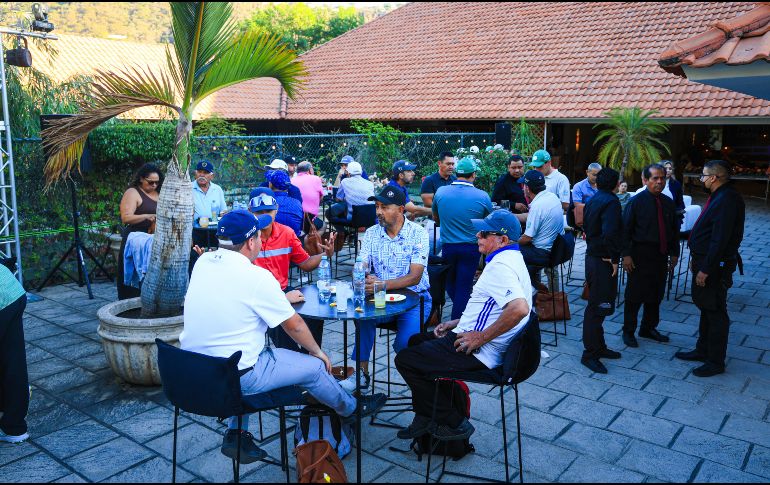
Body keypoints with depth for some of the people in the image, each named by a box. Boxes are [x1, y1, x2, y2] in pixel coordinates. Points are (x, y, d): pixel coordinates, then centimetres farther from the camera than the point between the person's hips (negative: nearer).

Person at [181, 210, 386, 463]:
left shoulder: (203, 261, 1)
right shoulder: (256, 277, -19)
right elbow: (294, 326, -8)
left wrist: (281, 298, 21)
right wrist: (318, 352, 10)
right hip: (235, 379, -7)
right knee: (314, 366, 8)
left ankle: (236, 433, 28)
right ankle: (351, 409, 35)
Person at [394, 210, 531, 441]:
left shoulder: (501, 265, -22)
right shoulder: (509, 259, 13)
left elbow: (519, 308, -37)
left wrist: (481, 337, -26)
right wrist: (456, 324, 16)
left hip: (479, 352, -12)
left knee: (405, 359, -7)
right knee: (416, 342, 24)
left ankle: (453, 422, 4)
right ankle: (425, 418, 25)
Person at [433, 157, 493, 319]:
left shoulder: (440, 192, -5)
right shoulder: (482, 196, -11)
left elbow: (435, 218, 11)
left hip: (447, 246, 2)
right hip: (471, 248, -2)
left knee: (451, 283, 22)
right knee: (464, 287, 8)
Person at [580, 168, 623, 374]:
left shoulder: (592, 200, 12)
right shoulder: (610, 202, -17)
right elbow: (610, 233, -28)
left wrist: (593, 245, 13)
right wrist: (613, 258, -18)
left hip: (592, 255, 10)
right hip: (603, 261, -10)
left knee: (597, 305, 18)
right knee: (597, 307, -3)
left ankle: (598, 347, 29)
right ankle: (589, 354, 4)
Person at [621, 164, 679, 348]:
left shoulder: (668, 203, 7)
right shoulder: (636, 201, -9)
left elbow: (674, 229, 15)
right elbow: (626, 229, -10)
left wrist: (674, 253, 12)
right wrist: (626, 255, -15)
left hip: (661, 256, 6)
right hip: (641, 255, -5)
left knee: (656, 295, 15)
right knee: (635, 294, 1)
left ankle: (649, 328, 31)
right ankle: (628, 331, 15)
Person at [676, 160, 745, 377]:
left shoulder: (727, 200, -22)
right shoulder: (719, 196, 10)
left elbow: (720, 239, -26)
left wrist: (706, 269, -23)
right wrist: (699, 262, 15)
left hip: (715, 265, -11)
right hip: (705, 262, 11)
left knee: (715, 312, 1)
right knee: (705, 307, 20)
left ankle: (716, 362, 13)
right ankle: (703, 351, 34)